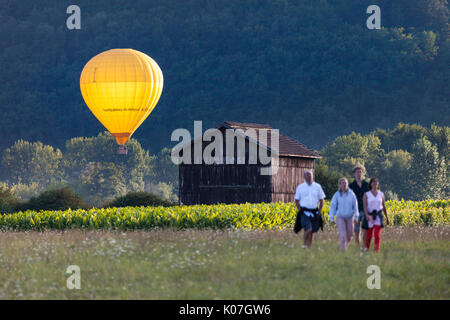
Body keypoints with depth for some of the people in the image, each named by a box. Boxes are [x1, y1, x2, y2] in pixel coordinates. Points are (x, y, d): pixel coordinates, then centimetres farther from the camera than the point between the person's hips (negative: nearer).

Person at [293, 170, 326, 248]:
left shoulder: (317, 186, 7)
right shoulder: (300, 187, 3)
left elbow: (321, 200, 13)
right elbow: (296, 200, 10)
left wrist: (319, 211, 4)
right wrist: (300, 211, -1)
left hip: (314, 212, 3)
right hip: (305, 211, -3)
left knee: (311, 232, 5)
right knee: (308, 229, -19)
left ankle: (309, 247, 14)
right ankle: (304, 245, -5)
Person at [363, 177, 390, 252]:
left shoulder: (381, 194, 9)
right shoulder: (366, 194, 1)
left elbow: (384, 206, 15)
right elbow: (365, 206, -11)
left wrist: (387, 217, 15)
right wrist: (366, 215, -28)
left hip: (378, 216, 1)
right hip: (369, 217, -1)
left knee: (377, 235, -15)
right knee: (369, 235, 6)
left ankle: (377, 251, -19)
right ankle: (366, 250, 27)